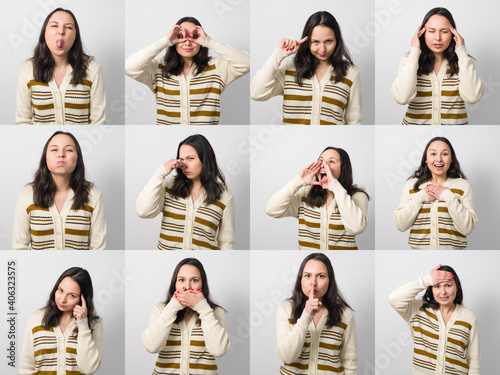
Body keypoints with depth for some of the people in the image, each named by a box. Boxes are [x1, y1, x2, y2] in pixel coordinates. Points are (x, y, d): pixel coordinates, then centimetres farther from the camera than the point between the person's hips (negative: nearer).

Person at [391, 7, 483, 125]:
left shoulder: (463, 62, 5)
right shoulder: (409, 60, 3)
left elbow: (472, 97, -12)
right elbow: (401, 98, -14)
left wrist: (462, 53, -7)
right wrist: (414, 53, -10)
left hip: (455, 122, 0)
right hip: (416, 123, 0)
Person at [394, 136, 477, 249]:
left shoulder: (463, 186, 5)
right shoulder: (411, 185, 9)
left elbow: (467, 228, -4)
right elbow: (400, 225, 1)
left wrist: (449, 197, -8)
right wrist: (420, 197, -5)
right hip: (418, 247, 1)